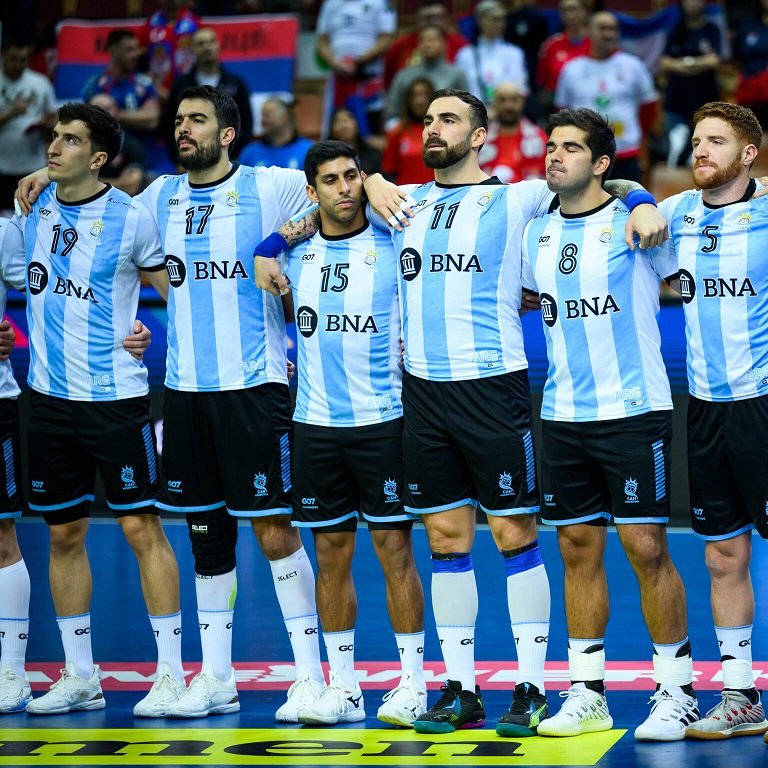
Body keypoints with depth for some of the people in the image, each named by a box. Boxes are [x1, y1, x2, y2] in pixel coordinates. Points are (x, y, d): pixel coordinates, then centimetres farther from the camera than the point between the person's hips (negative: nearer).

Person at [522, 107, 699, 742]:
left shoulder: (634, 220, -4)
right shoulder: (535, 232, 10)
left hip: (635, 410, -5)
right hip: (562, 416, 5)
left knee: (646, 546, -6)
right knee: (578, 549, 7)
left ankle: (677, 690, 4)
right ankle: (586, 694, 13)